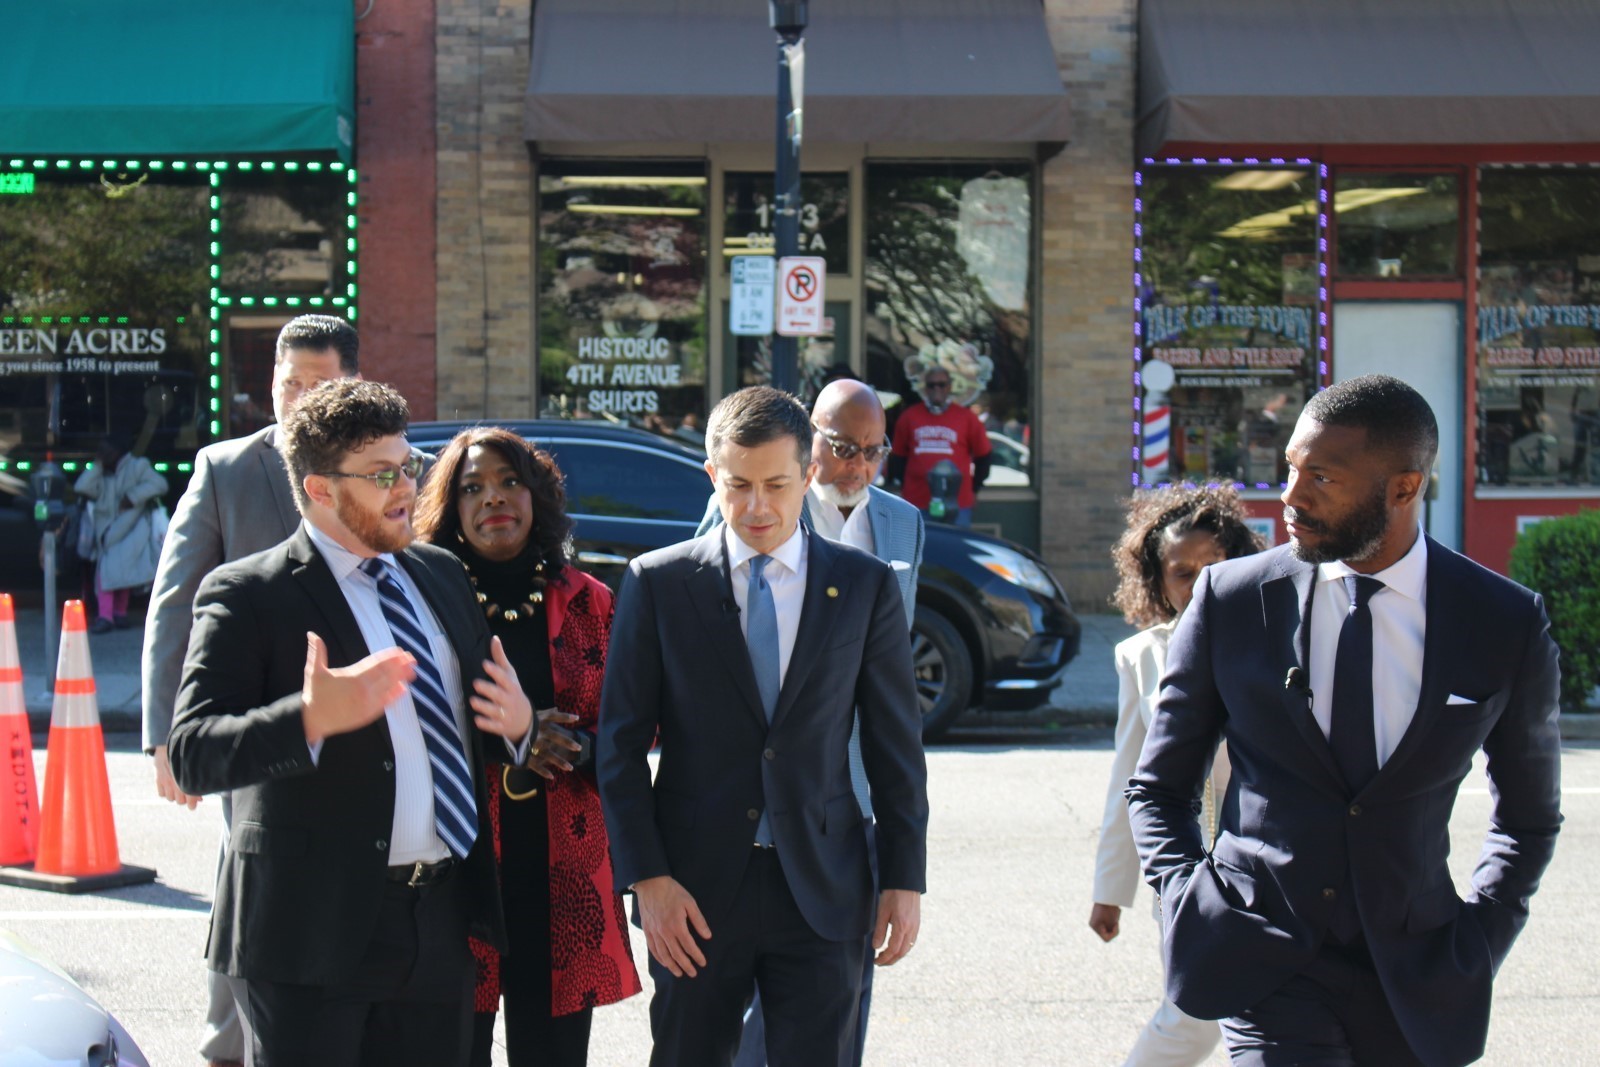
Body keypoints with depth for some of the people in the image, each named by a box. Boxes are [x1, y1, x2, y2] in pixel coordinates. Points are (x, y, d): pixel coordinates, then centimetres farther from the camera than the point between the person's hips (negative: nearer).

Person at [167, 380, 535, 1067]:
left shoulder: (441, 576, 15)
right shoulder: (247, 597, -6)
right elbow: (190, 755, -16)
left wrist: (516, 724, 1)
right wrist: (311, 719, -32)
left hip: (441, 922, 6)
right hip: (315, 926, -6)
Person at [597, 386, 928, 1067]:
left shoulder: (866, 586, 4)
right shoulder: (657, 583, 1)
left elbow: (896, 746, 7)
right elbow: (620, 744, 0)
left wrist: (904, 880, 4)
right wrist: (647, 879, -8)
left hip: (822, 890, 0)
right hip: (694, 890, 0)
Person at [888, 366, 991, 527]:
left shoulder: (966, 418, 3)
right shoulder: (909, 417, 7)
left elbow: (983, 456, 10)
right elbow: (899, 456, 15)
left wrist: (973, 489, 9)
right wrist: (903, 487, 11)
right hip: (917, 502, 1)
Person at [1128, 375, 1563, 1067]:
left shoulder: (1506, 623, -1)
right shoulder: (1231, 598, -2)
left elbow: (1528, 817, 13)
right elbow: (1158, 786, 8)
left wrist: (1480, 942, 1)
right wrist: (1193, 906, -7)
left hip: (1414, 979, 2)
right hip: (1268, 965, -1)